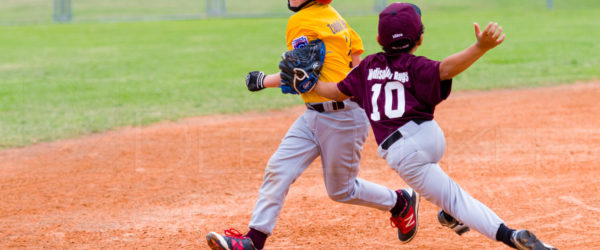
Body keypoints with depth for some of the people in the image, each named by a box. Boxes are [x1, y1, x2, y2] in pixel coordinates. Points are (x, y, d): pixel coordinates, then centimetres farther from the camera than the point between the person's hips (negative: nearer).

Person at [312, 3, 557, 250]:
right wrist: (480, 47, -35)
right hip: (432, 137, 1)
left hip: (403, 152, -1)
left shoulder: (368, 66, 9)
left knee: (454, 198, -3)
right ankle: (450, 213, 41)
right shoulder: (415, 66, 0)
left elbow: (339, 92, 17)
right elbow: (445, 69, -21)